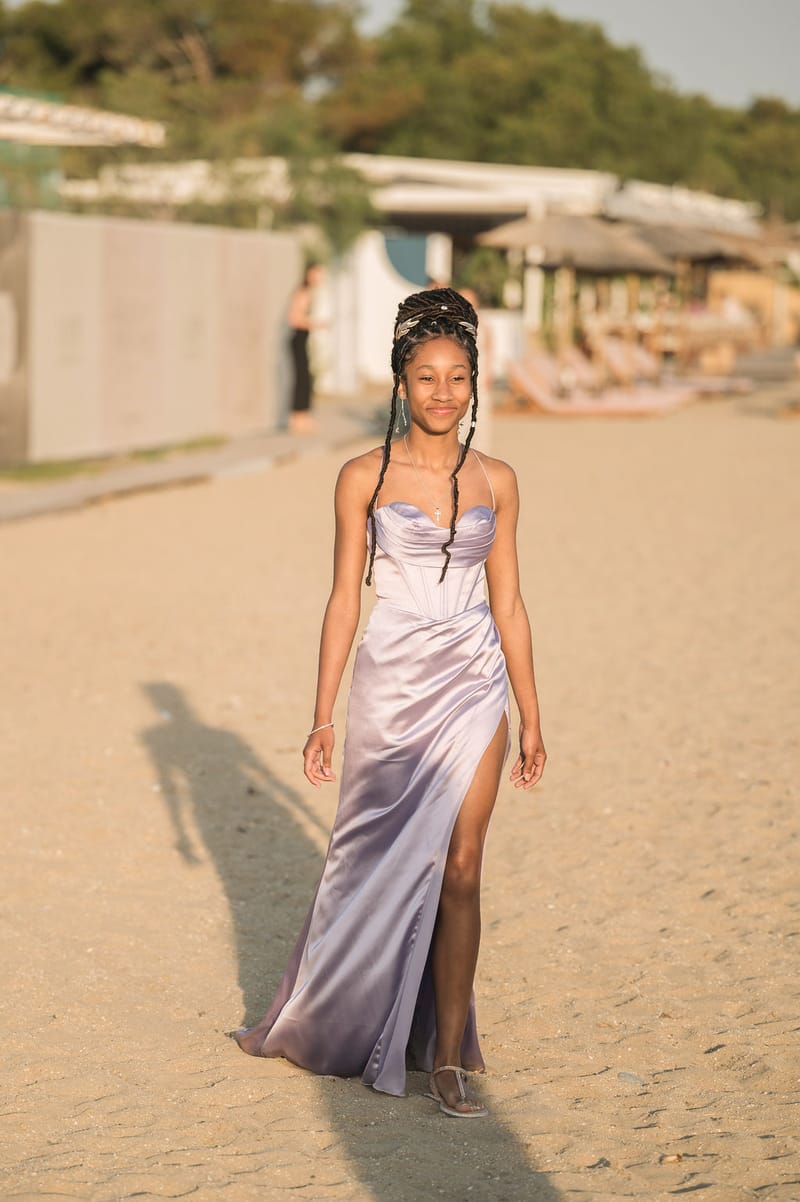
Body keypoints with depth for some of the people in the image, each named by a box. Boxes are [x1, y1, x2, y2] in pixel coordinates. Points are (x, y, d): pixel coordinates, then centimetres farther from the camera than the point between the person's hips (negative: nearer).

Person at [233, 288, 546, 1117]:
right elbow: (344, 598, 0)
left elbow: (508, 603, 9)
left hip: (472, 686, 2)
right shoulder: (365, 478, -2)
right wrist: (323, 716, -1)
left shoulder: (495, 482, 4)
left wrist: (531, 719, 9)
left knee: (459, 868, -1)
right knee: (384, 861, 9)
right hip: (393, 683, -1)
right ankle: (338, 1021, 30)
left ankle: (447, 1055, 7)